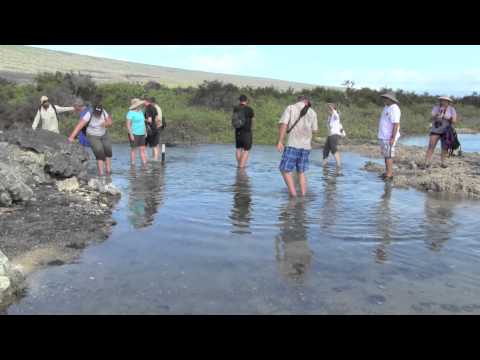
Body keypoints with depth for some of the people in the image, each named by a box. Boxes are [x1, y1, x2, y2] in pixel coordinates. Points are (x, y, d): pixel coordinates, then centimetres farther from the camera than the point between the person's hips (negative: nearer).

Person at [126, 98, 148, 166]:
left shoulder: (140, 112, 13)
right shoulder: (131, 113, -11)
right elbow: (128, 124, -15)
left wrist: (145, 132, 14)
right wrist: (131, 134, -19)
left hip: (141, 134, 7)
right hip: (134, 134, -7)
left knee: (143, 149, 5)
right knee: (134, 149, 0)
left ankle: (145, 164, 7)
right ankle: (133, 165, 7)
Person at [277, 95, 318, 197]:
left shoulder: (290, 108, 3)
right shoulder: (312, 112, 11)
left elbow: (283, 124, -10)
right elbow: (315, 130, 16)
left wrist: (280, 141, -12)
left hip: (293, 144, -4)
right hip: (306, 146, 4)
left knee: (285, 170, 1)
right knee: (301, 172, 15)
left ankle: (293, 194, -9)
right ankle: (303, 196, 12)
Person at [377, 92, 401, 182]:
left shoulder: (394, 109, -17)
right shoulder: (387, 107, 14)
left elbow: (396, 124, -22)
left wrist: (393, 138, -25)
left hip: (389, 137, -10)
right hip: (384, 136, 10)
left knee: (388, 155, -8)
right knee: (385, 154, 13)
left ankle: (389, 175, -4)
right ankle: (389, 172, 21)